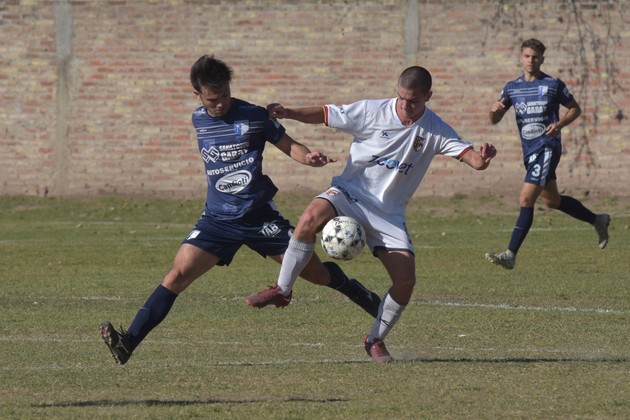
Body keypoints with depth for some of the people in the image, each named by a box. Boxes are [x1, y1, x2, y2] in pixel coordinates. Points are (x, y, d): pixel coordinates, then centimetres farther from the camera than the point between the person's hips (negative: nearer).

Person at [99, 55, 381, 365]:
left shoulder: (253, 116, -7)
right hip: (218, 219, 2)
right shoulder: (199, 119, 6)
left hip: (259, 216, -2)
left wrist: (309, 158, -18)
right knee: (178, 274, -15)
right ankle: (128, 342, -21)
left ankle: (358, 294, 34)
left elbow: (288, 145, 1)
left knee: (316, 273, 1)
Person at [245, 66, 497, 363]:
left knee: (406, 281, -11)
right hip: (350, 193, -2)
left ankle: (376, 339, 13)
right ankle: (282, 289, -15)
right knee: (310, 218, -34)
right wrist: (288, 113, -17)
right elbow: (326, 115, -2)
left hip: (389, 213, 2)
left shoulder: (435, 130, -4)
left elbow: (470, 157, -10)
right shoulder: (372, 112, -8)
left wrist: (482, 158, -34)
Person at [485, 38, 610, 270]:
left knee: (526, 199, -17)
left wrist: (559, 124, -12)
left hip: (547, 148, -7)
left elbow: (575, 109, 6)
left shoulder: (553, 85, -4)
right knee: (552, 200, 19)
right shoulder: (512, 87, 9)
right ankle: (597, 220, 40)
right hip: (529, 151, 7)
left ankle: (510, 254, -19)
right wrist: (494, 109, -15)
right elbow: (494, 120, 9)